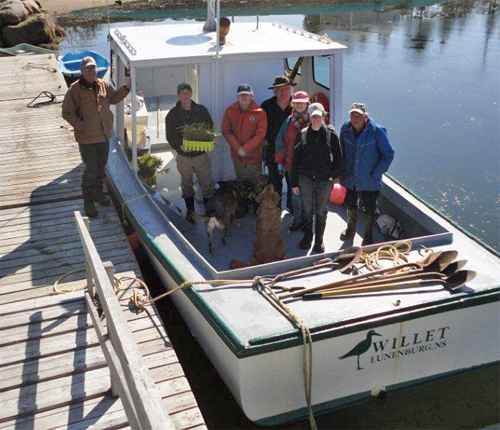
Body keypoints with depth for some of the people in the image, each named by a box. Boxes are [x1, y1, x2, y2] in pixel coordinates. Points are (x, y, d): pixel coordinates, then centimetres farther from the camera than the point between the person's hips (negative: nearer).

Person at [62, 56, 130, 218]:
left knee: (101, 167, 21)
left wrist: (126, 88, 4)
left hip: (104, 135, 6)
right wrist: (81, 126, -20)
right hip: (86, 138, -6)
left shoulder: (103, 85, 0)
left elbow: (114, 98, 17)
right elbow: (67, 113, -12)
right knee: (91, 171, -2)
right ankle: (88, 201, 15)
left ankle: (98, 193, 42)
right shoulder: (75, 90, -16)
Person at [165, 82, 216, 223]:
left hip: (201, 154, 0)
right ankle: (190, 211, 28)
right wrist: (179, 146, -21)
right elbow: (170, 136, -2)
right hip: (183, 156, 0)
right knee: (186, 185, 14)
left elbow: (211, 128, 9)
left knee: (207, 184, 3)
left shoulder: (201, 110, -1)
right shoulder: (172, 114, -4)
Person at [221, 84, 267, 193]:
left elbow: (260, 135, -10)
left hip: (254, 156, -3)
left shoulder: (260, 112, -9)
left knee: (256, 186, 0)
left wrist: (245, 149, -14)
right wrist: (237, 148, -10)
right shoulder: (230, 111, 1)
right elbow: (226, 131, 1)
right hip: (237, 156, 3)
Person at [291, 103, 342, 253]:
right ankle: (307, 236, 30)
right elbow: (295, 160, 2)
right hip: (305, 179, 1)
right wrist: (294, 183, 0)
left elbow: (338, 156, 5)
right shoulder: (302, 135, 0)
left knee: (321, 212, 10)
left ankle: (319, 240, 25)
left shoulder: (331, 135, -3)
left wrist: (334, 175, -3)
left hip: (325, 180, -1)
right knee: (307, 211, 11)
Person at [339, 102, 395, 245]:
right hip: (350, 178, 4)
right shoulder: (345, 130, -7)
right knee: (350, 205, 23)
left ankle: (368, 235, 32)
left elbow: (388, 154, -11)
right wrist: (342, 172, 3)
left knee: (370, 209, 11)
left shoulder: (377, 132, -18)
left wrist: (376, 173, -14)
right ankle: (351, 229, 47)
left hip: (369, 181, -4)